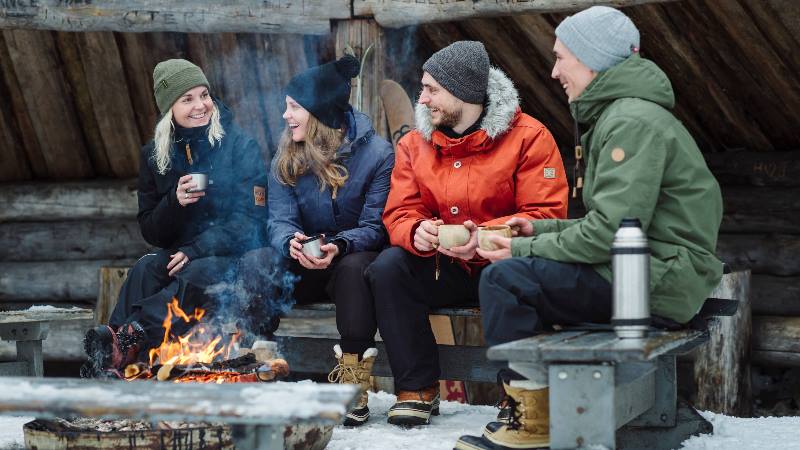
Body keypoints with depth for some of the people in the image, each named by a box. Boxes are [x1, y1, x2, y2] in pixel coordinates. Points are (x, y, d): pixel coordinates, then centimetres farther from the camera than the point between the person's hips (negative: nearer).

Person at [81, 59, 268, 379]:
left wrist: (195, 251, -19)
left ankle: (126, 340, -45)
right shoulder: (155, 155, 9)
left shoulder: (241, 146, -3)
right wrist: (174, 202, -14)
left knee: (199, 273, -36)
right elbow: (151, 232, 9)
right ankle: (110, 365, -43)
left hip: (233, 256, -3)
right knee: (145, 269, -29)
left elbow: (251, 219, -8)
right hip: (178, 254, 4)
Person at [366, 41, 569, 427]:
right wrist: (417, 233, -25)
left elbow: (546, 215, -16)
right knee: (387, 268, -20)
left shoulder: (527, 137, -10)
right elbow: (400, 213, 1)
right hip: (443, 268, 5)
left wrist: (485, 237, -31)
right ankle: (418, 389, -12)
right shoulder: (415, 144, 5)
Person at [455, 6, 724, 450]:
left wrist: (524, 250, -12)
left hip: (660, 284, -11)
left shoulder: (633, 122, -15)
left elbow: (609, 232, -23)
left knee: (504, 278, -14)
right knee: (527, 270, 15)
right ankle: (531, 410, 13)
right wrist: (540, 230, 10)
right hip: (653, 274, 11)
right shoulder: (616, 116, 18)